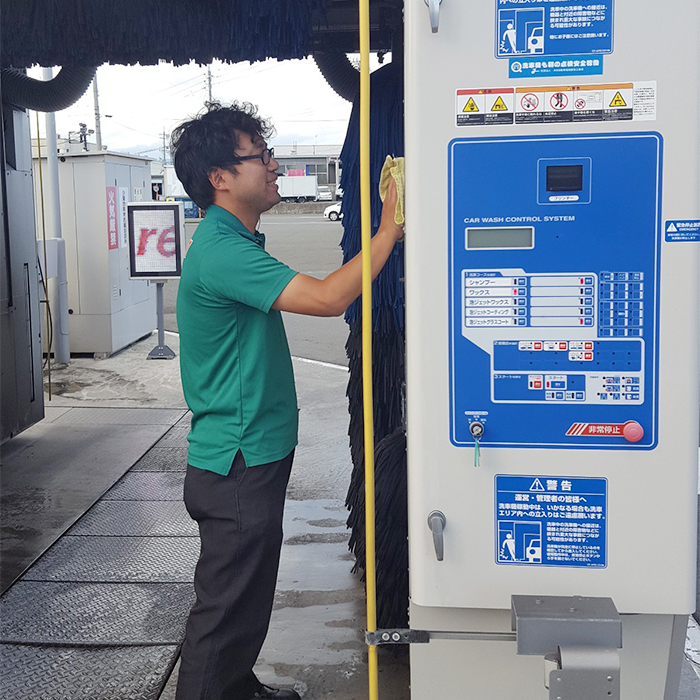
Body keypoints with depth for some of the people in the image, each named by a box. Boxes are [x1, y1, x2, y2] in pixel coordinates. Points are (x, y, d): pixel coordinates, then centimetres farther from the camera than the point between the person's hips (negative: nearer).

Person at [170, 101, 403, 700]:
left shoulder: (235, 243, 13)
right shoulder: (221, 252, -23)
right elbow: (327, 298, -29)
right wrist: (389, 231, -21)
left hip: (255, 455, 11)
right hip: (236, 466, -11)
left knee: (249, 599, 25)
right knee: (227, 607, 2)